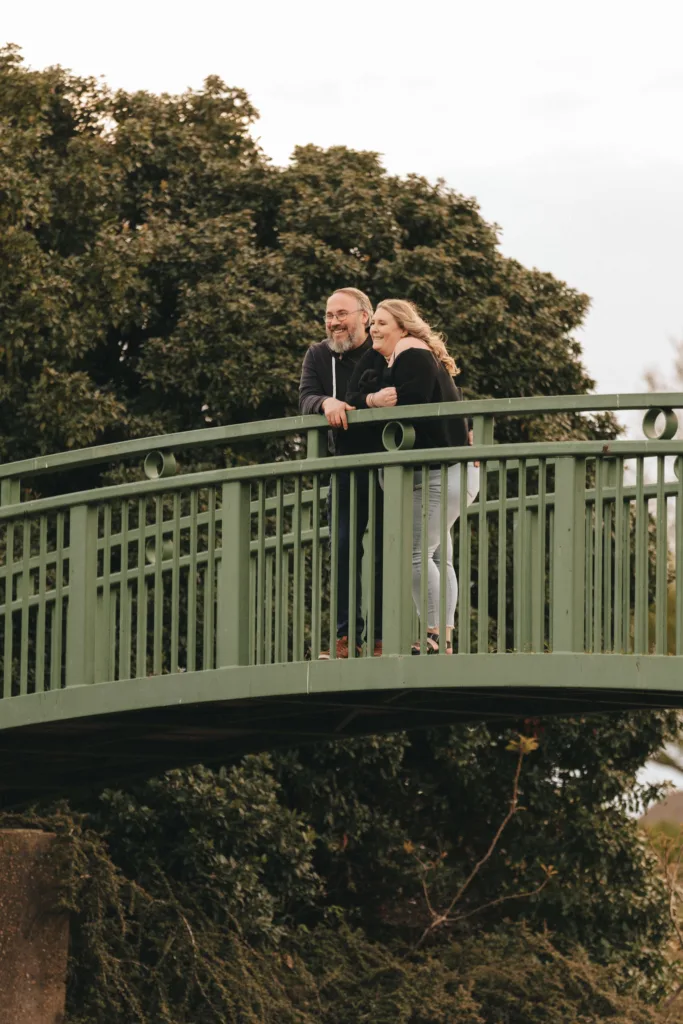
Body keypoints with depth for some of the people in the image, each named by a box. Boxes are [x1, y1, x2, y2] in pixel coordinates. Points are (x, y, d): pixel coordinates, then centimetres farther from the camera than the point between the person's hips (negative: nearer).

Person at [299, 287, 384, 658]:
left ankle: (384, 638, -1)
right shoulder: (318, 356, 7)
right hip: (346, 467, 4)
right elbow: (305, 398, -6)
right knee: (344, 549, -3)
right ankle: (347, 637, -2)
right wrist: (326, 402, -28)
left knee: (386, 551, -3)